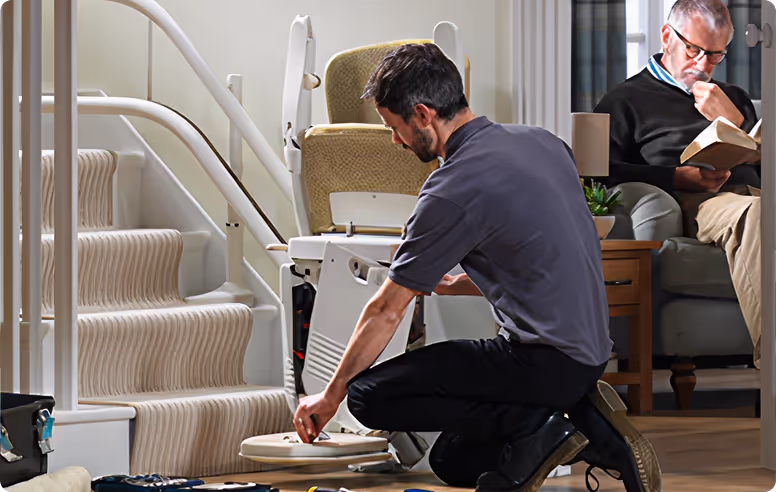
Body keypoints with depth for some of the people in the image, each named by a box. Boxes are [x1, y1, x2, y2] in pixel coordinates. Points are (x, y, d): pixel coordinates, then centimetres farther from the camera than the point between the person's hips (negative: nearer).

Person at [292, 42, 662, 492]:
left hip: (546, 361, -9)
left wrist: (331, 395, 6)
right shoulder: (541, 141, 9)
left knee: (369, 395, -7)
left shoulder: (453, 189, -16)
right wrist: (460, 285, 30)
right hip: (591, 349, 9)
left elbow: (387, 311, -6)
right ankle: (594, 430, 7)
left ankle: (533, 426, -9)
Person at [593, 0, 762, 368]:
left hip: (749, 191, 4)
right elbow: (604, 171, 4)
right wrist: (680, 177, -6)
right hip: (690, 204, -4)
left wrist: (734, 121, 10)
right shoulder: (627, 100, 21)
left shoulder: (733, 99, 36)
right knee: (751, 214, -40)